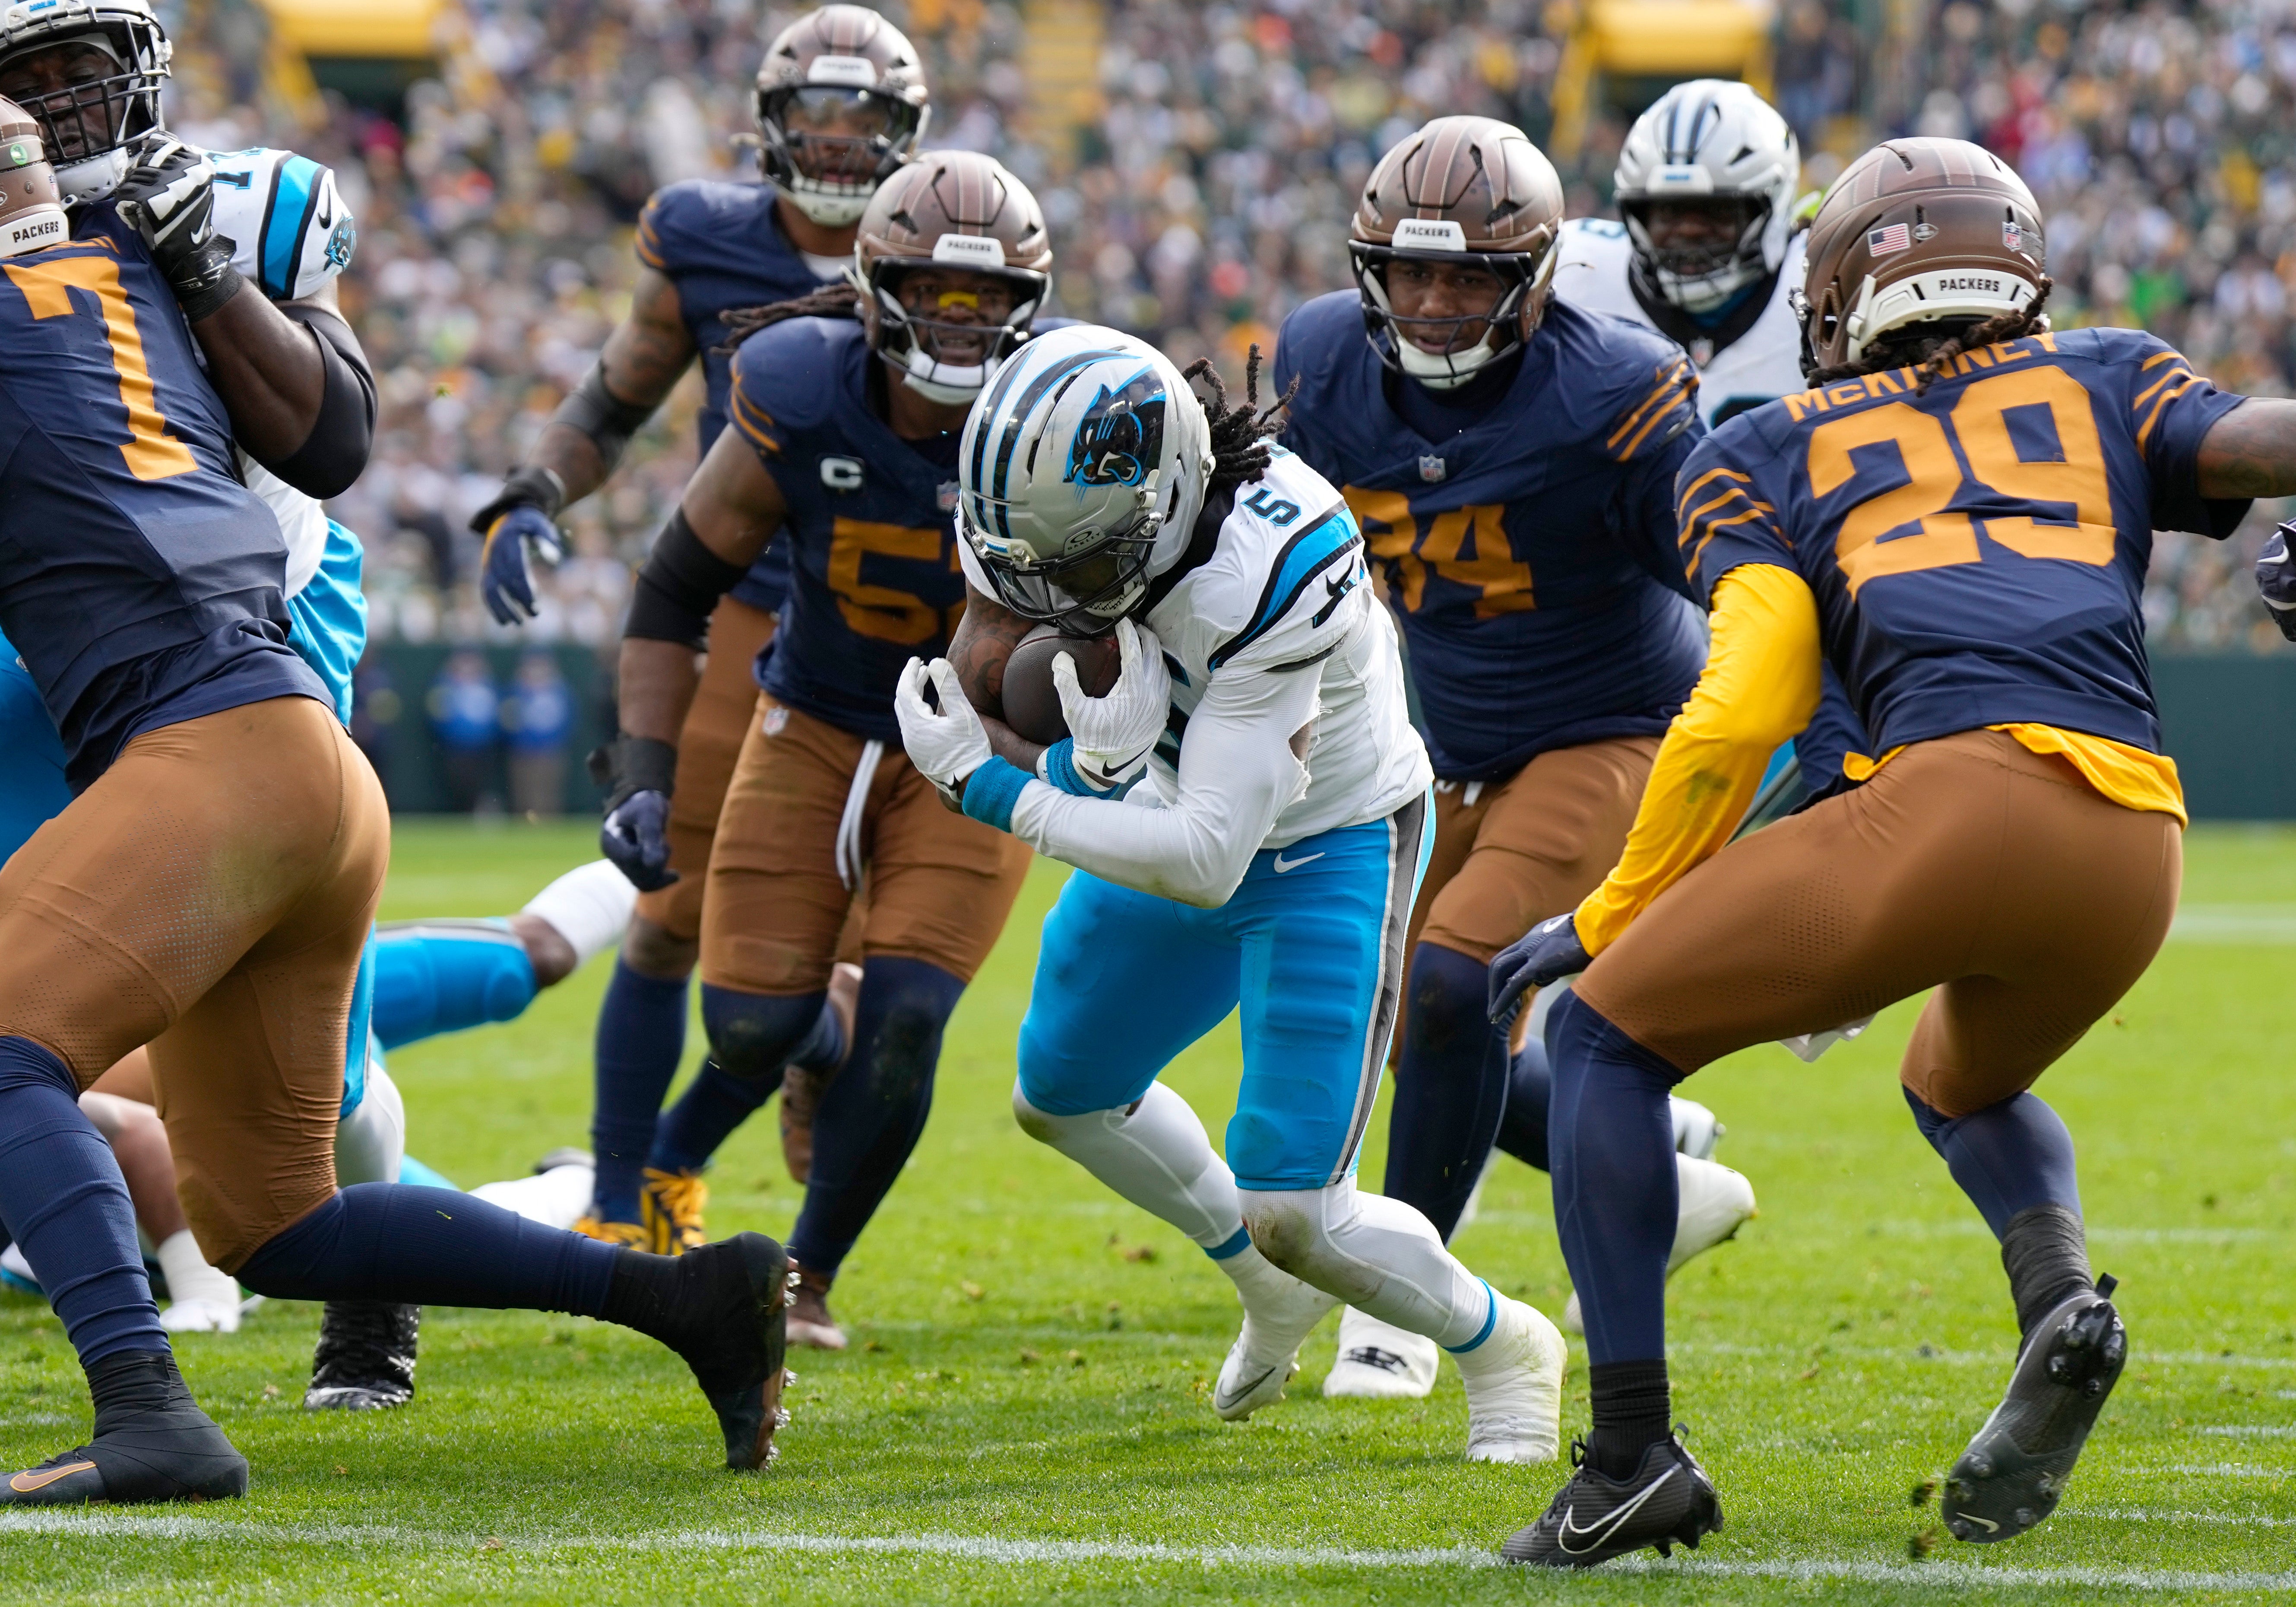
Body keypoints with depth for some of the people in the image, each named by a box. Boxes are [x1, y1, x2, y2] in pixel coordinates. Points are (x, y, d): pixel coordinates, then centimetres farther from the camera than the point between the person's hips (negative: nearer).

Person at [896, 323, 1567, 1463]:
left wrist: (991, 785, -36)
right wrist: (1071, 766, -37)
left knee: (1292, 1212, -13)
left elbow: (1205, 860, -40)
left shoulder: (1264, 577, -40)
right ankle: (1270, 1288, 44)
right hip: (1190, 810, 7)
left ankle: (1501, 1348, 15)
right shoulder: (1046, 510, -21)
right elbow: (969, 692, -15)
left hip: (1329, 847, -7)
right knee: (1063, 1094, 21)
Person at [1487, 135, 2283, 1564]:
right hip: (2139, 847, 4)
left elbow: (1744, 716, 10)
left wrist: (1610, 918, 19)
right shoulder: (2106, 386, 27)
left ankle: (1634, 1452, 2)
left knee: (1608, 1034, 14)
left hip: (1958, 792, -4)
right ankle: (2062, 1294, 2)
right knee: (1964, 1082, 35)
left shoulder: (1778, 453, 20)